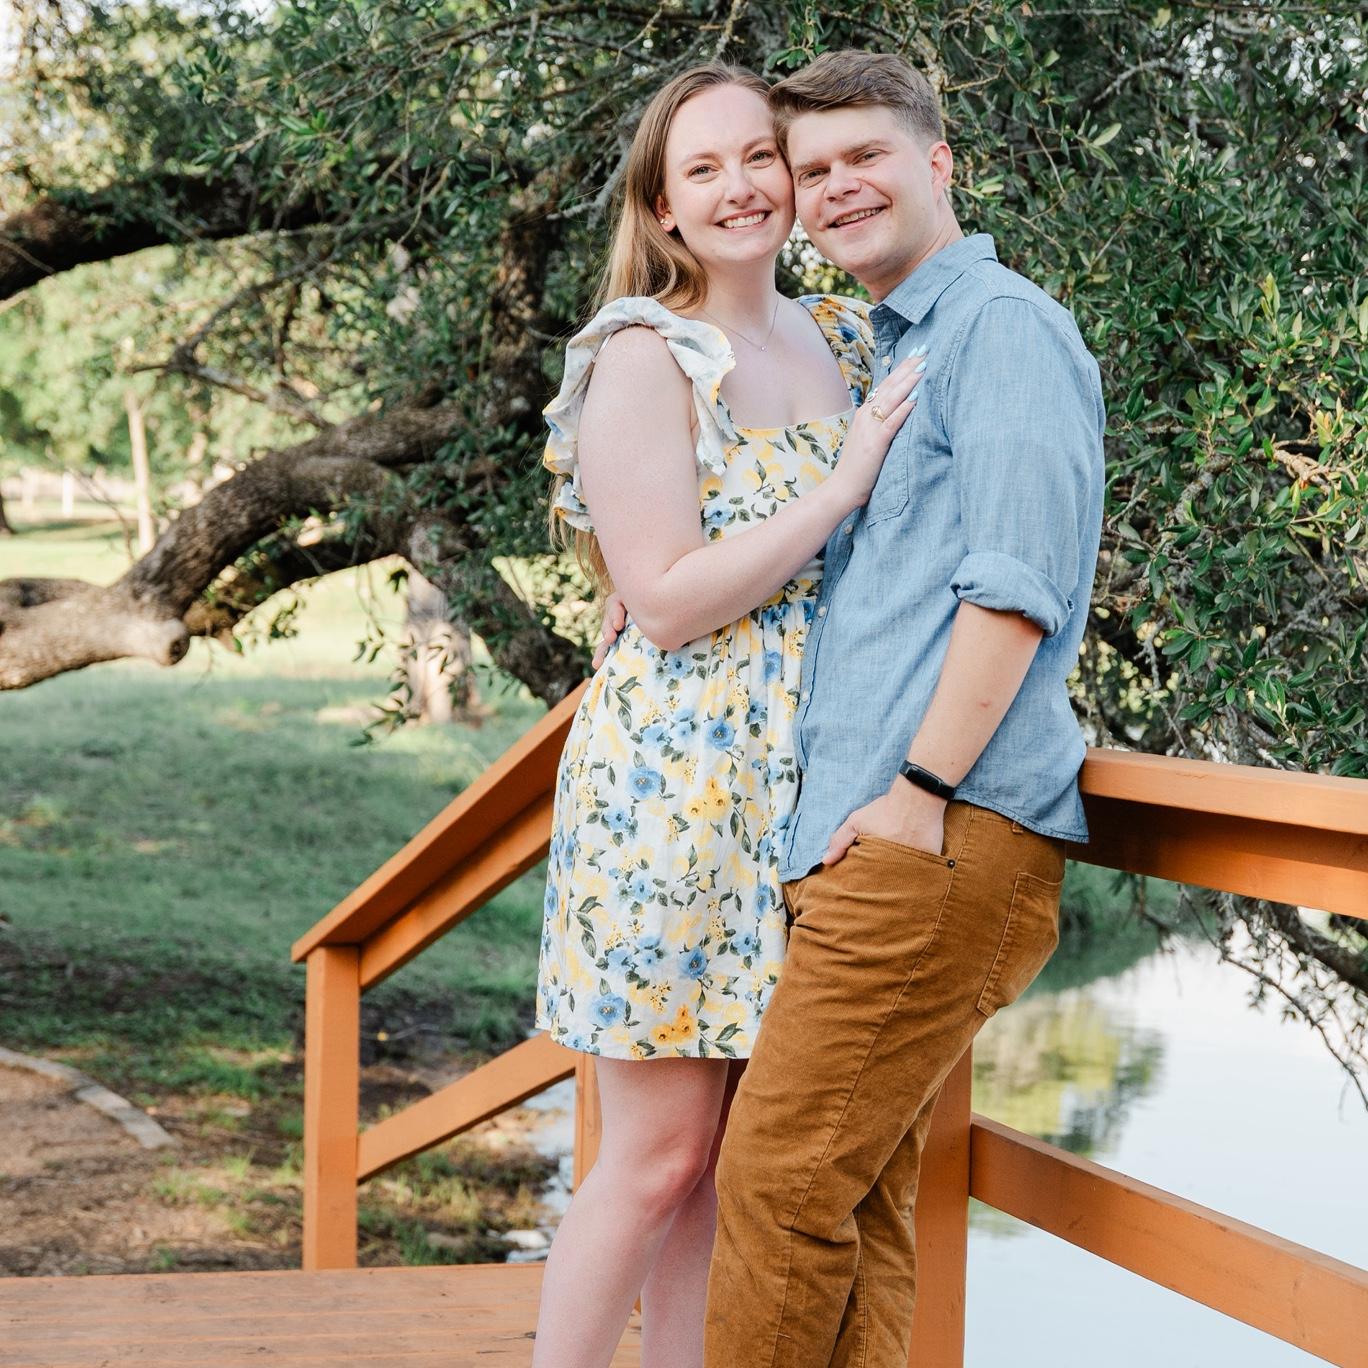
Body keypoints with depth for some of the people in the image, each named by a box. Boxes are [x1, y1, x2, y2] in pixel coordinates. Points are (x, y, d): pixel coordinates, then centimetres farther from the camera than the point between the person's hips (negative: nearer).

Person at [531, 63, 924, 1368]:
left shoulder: (842, 340, 12)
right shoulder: (645, 357, -9)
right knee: (658, 1154, -2)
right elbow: (664, 599, -16)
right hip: (673, 780, -6)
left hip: (805, 787, 6)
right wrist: (842, 488, -16)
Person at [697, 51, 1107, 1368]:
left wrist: (922, 788, -18)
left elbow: (1018, 582, -14)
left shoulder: (1003, 324, -4)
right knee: (855, 1201, 10)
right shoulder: (874, 357, 25)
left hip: (937, 843, -9)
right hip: (854, 840, 9)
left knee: (781, 1176, -9)